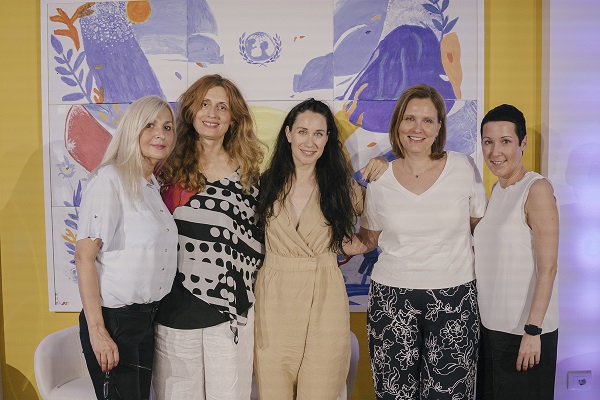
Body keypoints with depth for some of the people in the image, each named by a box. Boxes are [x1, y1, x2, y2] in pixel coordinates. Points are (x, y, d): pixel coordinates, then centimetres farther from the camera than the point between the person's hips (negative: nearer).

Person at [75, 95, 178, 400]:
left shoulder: (153, 186, 12)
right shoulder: (110, 179, -13)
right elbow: (84, 255, -17)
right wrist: (96, 330, -20)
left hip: (147, 318, 8)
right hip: (114, 319, -8)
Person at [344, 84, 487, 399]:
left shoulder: (464, 168, -1)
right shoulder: (379, 179, 1)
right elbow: (369, 239, 11)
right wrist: (347, 243, -9)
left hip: (454, 295, 0)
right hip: (392, 296, 1)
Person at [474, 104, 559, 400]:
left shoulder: (537, 189, -14)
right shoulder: (496, 189, 8)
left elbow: (547, 268, -18)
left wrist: (532, 330, -20)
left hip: (525, 330, -7)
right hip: (490, 324, 7)